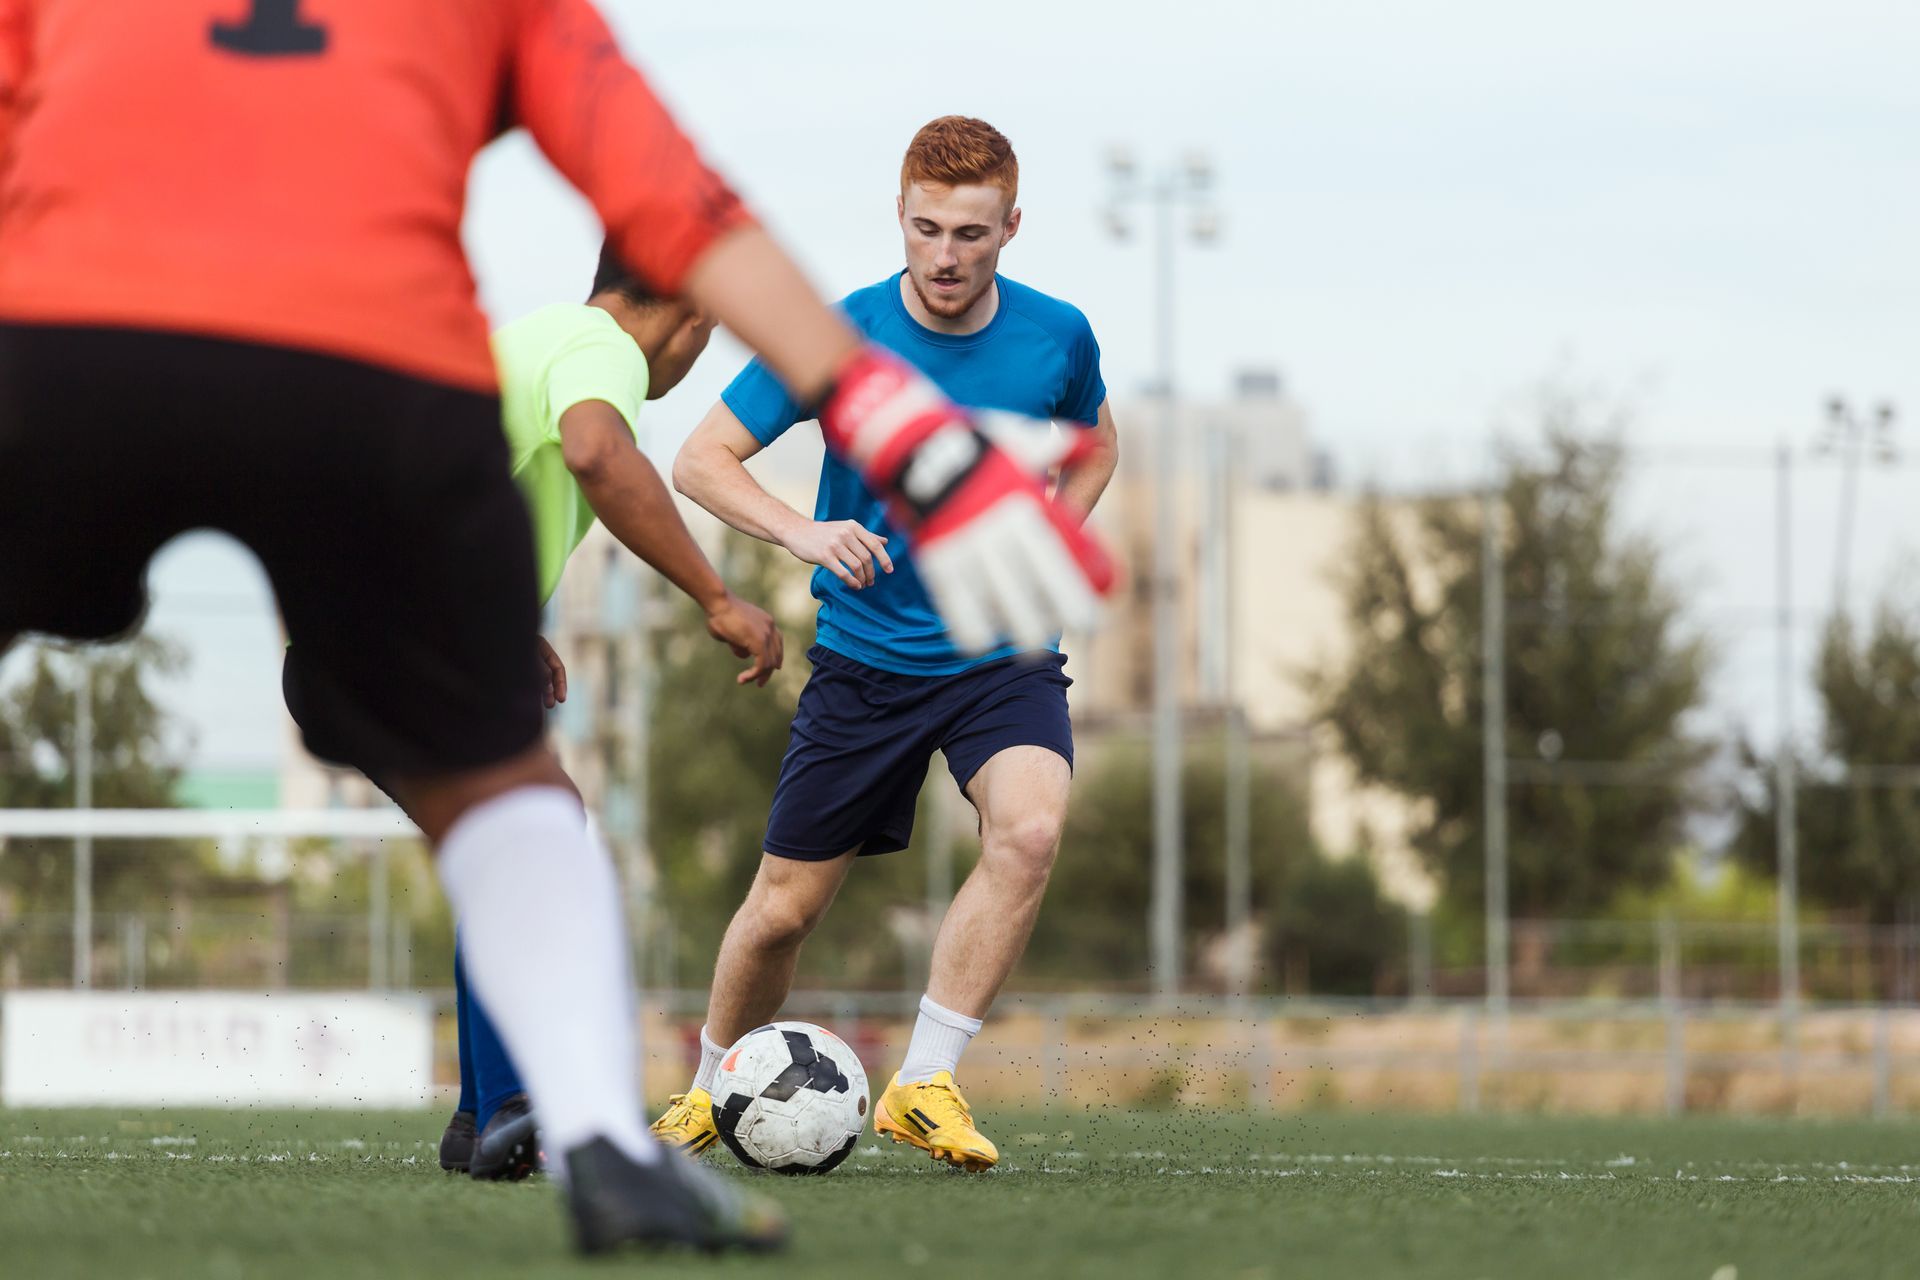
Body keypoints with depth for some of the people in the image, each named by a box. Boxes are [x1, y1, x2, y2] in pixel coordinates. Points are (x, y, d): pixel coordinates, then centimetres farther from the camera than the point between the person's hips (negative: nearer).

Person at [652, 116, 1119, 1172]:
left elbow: (1094, 447, 17)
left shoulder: (1056, 337, -6)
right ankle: (712, 1091, 32)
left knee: (1030, 829, -29)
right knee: (785, 906, 4)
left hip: (1002, 653, 1)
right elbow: (700, 460, -9)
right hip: (866, 657, 0)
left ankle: (924, 1084, -20)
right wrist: (802, 531, -27)